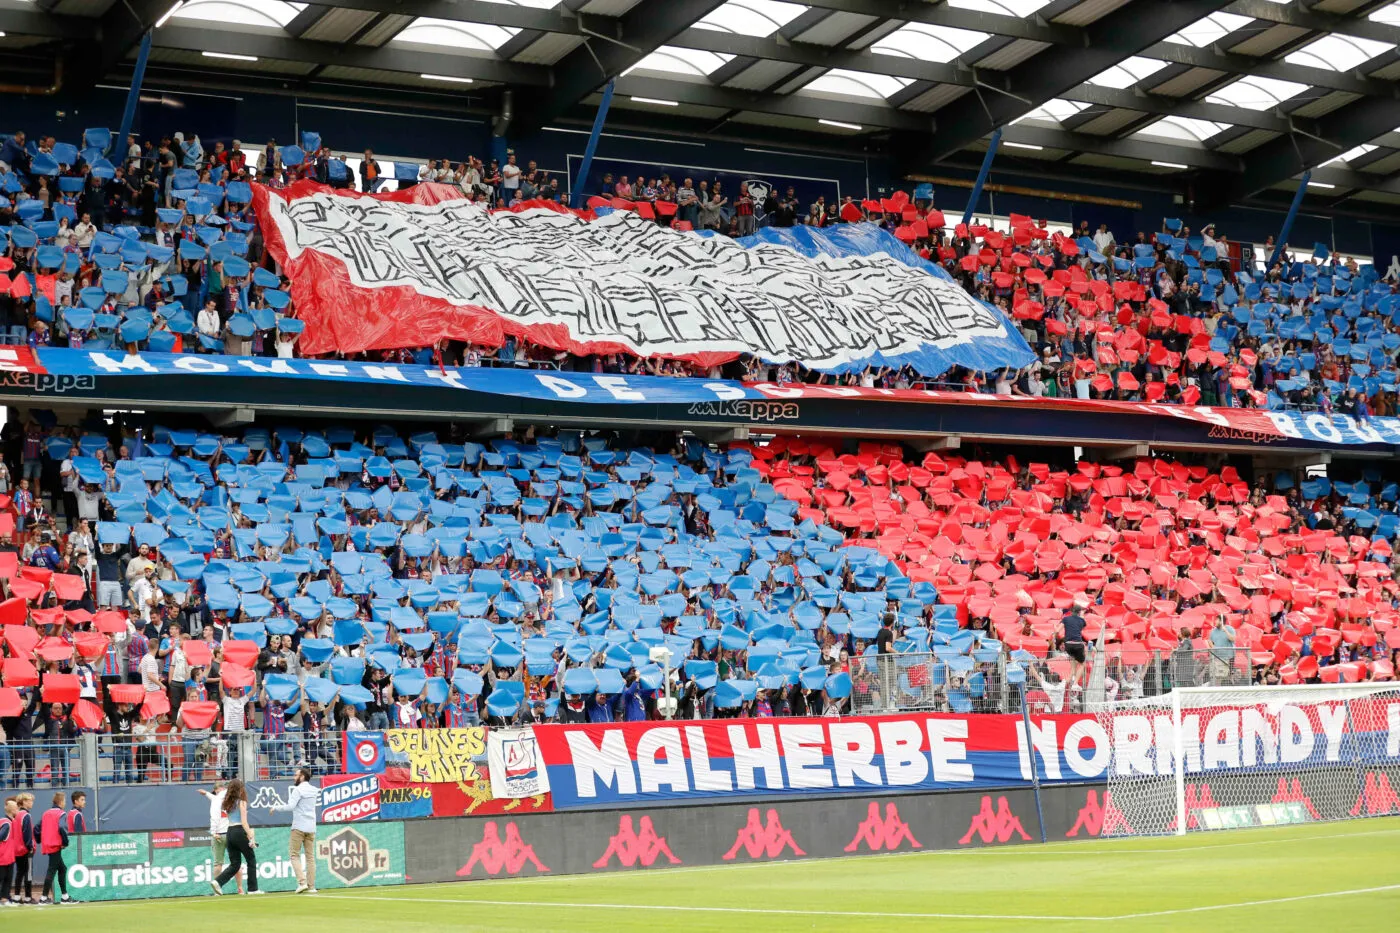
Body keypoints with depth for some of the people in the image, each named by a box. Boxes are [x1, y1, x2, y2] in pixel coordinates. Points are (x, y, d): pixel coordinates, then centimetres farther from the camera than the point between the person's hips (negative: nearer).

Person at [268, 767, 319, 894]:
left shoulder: (298, 789, -9)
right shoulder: (314, 790, 11)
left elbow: (290, 806, -17)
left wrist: (276, 807, -4)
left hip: (299, 827, -6)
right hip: (311, 827, 6)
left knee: (294, 854, 0)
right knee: (310, 856, 6)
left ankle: (302, 882, -14)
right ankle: (311, 886, 2)